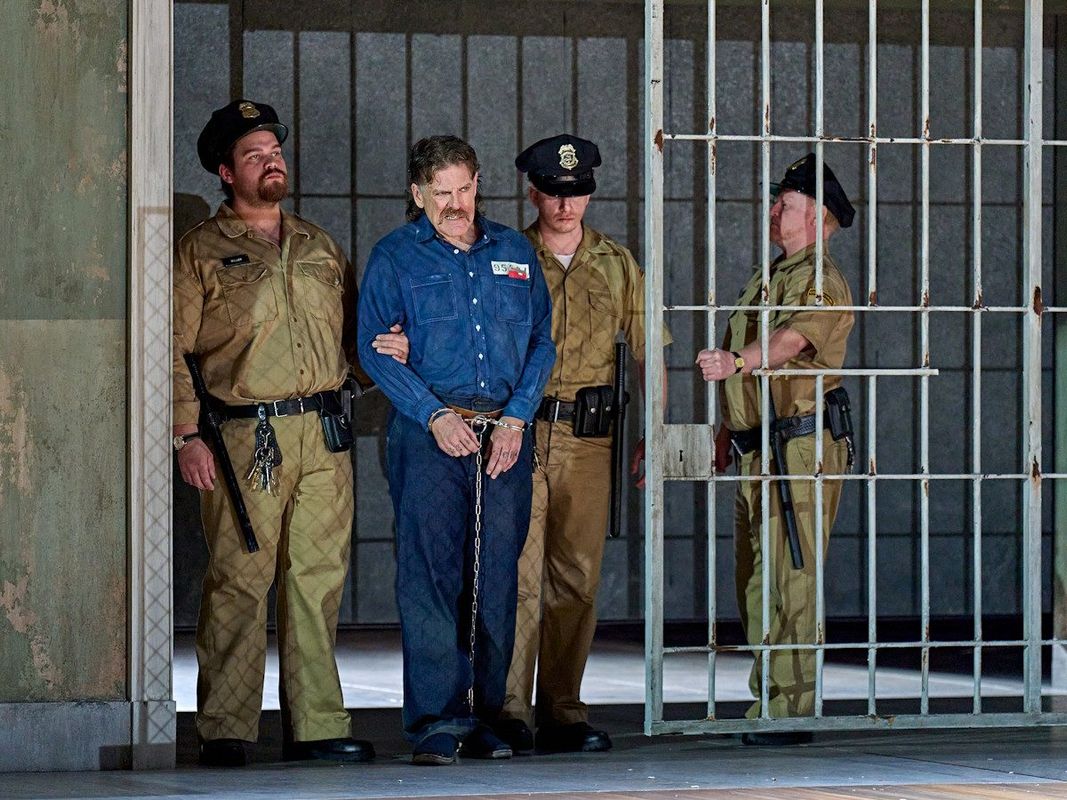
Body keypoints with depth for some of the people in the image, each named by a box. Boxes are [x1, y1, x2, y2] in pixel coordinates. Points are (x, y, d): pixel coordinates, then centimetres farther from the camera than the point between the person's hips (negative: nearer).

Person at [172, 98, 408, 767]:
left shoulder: (319, 247, 20)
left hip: (323, 437, 4)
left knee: (319, 579, 3)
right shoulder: (202, 251, 5)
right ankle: (226, 730, -1)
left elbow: (350, 333, 24)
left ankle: (317, 723, 8)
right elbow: (175, 351, -1)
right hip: (245, 437, -4)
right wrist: (188, 435, -10)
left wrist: (387, 351, 2)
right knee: (240, 582, -6)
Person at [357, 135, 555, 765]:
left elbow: (542, 340, 13)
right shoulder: (395, 258, 6)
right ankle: (436, 724, -13)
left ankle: (485, 720, 9)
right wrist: (435, 416, -11)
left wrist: (517, 418, -2)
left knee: (496, 577, 2)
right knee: (430, 571, -11)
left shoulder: (515, 253, 15)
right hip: (429, 430, -3)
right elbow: (374, 346, -1)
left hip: (505, 434, 3)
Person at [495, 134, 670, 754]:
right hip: (520, 431, -3)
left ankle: (563, 710, 10)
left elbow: (648, 351, 14)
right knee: (520, 572, -10)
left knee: (577, 578, 4)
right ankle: (509, 708, -9)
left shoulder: (617, 264, 12)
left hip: (589, 440, 3)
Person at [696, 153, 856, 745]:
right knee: (753, 582, 10)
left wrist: (737, 361, -45)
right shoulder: (764, 279, 22)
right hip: (755, 448, 10)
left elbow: (791, 339, -30)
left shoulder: (822, 283, -9)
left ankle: (790, 709, -11)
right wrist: (728, 430, 24)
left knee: (788, 580, -11)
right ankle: (767, 700, 17)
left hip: (800, 447, -10)